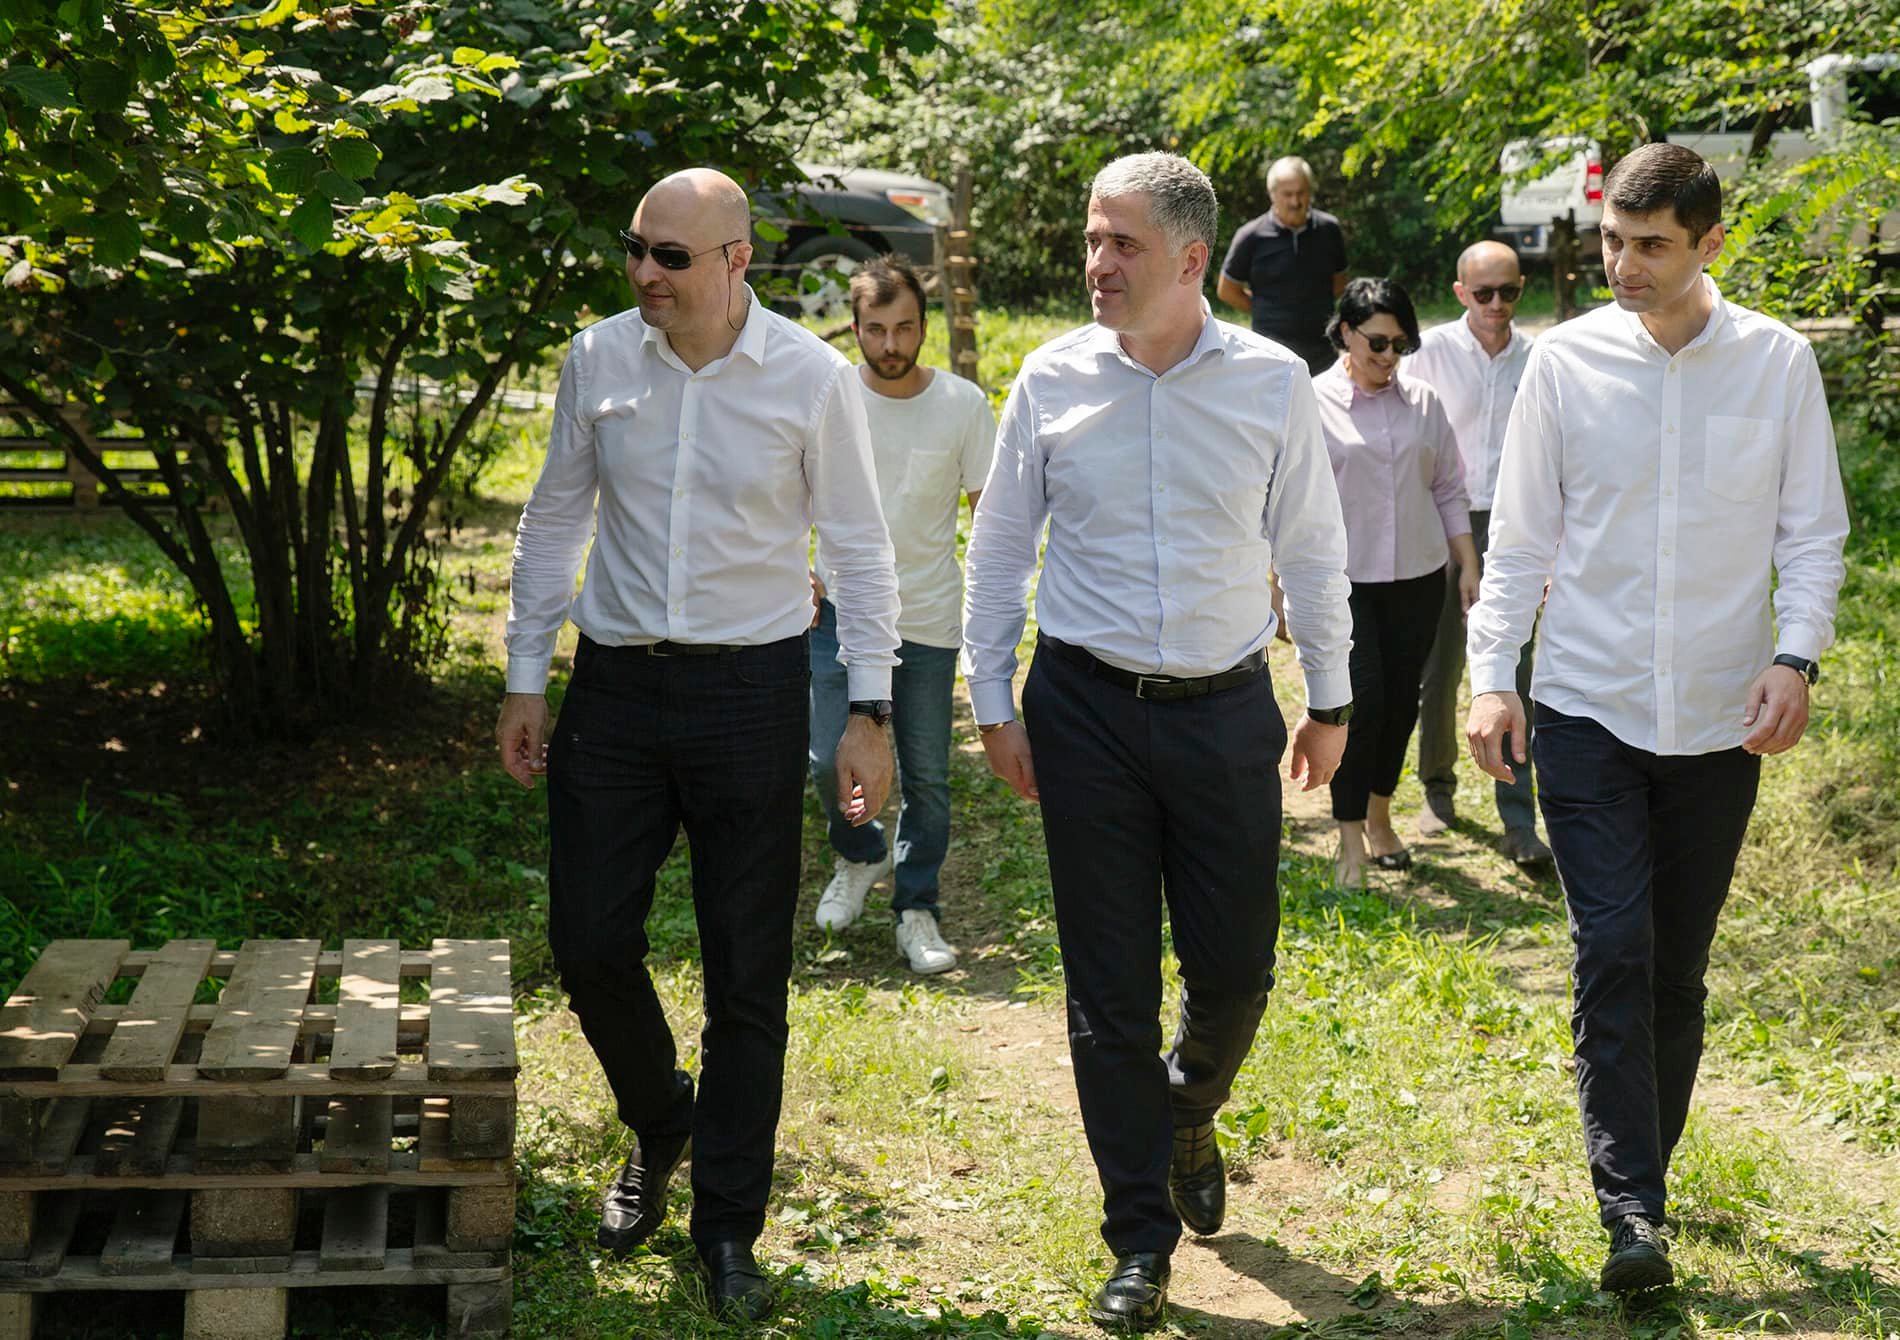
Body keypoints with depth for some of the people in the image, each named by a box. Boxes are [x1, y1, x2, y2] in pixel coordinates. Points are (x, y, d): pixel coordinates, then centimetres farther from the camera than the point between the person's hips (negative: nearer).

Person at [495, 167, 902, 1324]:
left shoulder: (813, 378, -7)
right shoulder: (599, 360, 1)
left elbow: (859, 547, -1)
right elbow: (554, 521, 10)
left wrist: (870, 710, -5)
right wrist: (525, 680, 8)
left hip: (751, 689, -2)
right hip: (617, 681, 3)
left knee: (748, 976, 3)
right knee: (590, 941, 4)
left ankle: (727, 1228, 17)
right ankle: (660, 1127, 35)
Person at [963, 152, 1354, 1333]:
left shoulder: (1273, 382, -2)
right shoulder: (1053, 381, -1)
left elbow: (1312, 548, 7)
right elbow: (1000, 547, 7)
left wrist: (1331, 701, 10)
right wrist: (993, 702, 4)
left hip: (1226, 707, 0)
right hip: (1086, 707, 0)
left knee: (1237, 968, 5)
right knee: (1110, 990, 3)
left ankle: (1188, 1119, 40)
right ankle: (1142, 1243, 17)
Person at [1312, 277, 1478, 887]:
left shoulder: (1422, 402, 7)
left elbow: (1450, 491, 14)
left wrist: (1469, 567, 10)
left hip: (1417, 578, 4)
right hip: (1345, 582, -4)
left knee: (1401, 701, 9)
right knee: (1362, 704, -10)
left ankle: (1379, 817, 29)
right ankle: (1350, 843, -2)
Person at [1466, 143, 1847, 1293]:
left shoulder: (1780, 363, 0)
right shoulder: (1567, 361, -1)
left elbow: (1812, 532, 4)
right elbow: (1521, 537, 4)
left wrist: (1796, 656, -11)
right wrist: (1492, 673, -4)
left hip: (1720, 721, 1)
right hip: (1588, 710, -1)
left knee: (1677, 970, 10)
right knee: (1613, 949, -11)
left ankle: (1644, 1177, 25)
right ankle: (1631, 1210, -8)